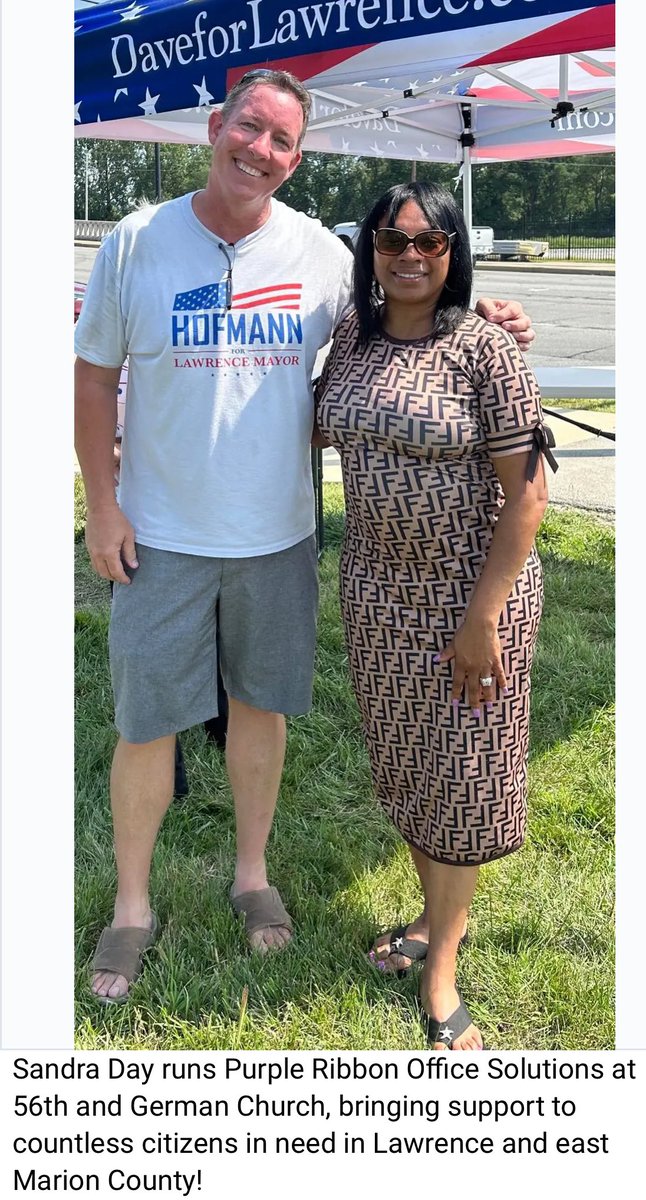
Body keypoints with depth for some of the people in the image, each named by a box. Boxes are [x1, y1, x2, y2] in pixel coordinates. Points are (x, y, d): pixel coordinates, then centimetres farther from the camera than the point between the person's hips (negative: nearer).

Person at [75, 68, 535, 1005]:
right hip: (162, 538, -1)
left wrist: (482, 318, -5)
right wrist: (102, 504, -4)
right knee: (146, 724, 5)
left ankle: (252, 875, 36)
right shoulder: (136, 243, -5)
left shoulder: (320, 252, -1)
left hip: (277, 538, 2)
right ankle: (131, 907, 24)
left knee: (260, 707, 14)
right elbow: (95, 375, 1)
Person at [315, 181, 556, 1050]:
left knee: (460, 771, 7)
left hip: (472, 592, -5)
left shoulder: (486, 350, -16)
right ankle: (432, 916, 39)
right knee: (403, 760, 17)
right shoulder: (353, 337, 2)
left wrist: (481, 620, -17)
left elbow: (527, 494, -16)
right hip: (378, 589, 6)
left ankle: (441, 967, 23)